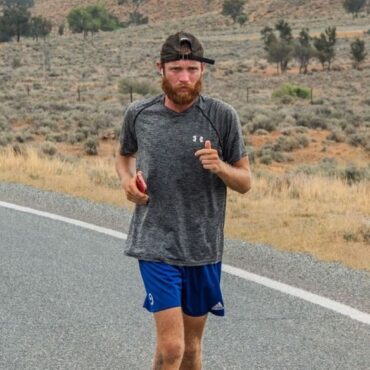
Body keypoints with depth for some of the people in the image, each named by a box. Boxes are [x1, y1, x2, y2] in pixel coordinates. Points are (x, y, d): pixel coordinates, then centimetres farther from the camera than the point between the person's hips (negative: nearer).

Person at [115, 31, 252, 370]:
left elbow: (245, 182, 1)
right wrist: (127, 179, -3)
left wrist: (220, 167, -20)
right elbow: (124, 155, 20)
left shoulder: (222, 116, -5)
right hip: (156, 245, -1)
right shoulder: (138, 114, -1)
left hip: (204, 249, 1)